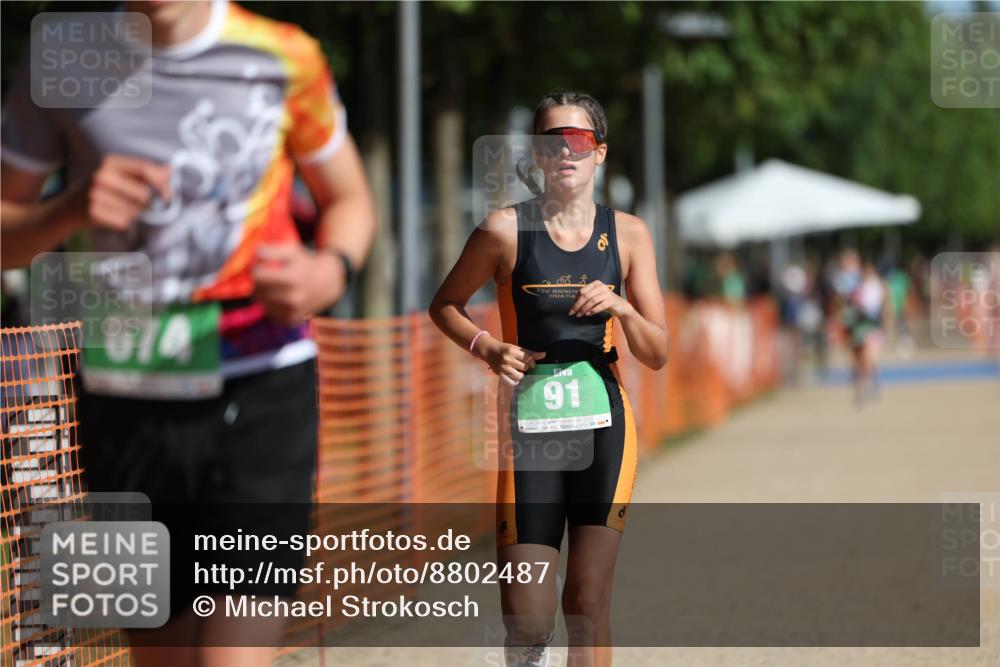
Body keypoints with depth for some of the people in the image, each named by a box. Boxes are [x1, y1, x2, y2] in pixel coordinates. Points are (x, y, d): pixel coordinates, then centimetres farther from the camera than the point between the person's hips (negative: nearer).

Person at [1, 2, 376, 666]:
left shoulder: (284, 58, -2)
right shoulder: (60, 70, 1)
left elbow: (349, 200, 13)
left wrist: (330, 271, -11)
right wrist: (73, 209, -16)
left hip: (260, 394, -3)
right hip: (125, 405, 3)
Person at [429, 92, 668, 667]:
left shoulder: (628, 234, 5)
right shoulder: (507, 230, -1)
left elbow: (658, 354, 7)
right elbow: (445, 305, 13)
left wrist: (623, 310, -12)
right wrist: (487, 347, -5)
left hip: (604, 425, 1)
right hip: (528, 428, -1)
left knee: (588, 602, -1)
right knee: (527, 619, -7)